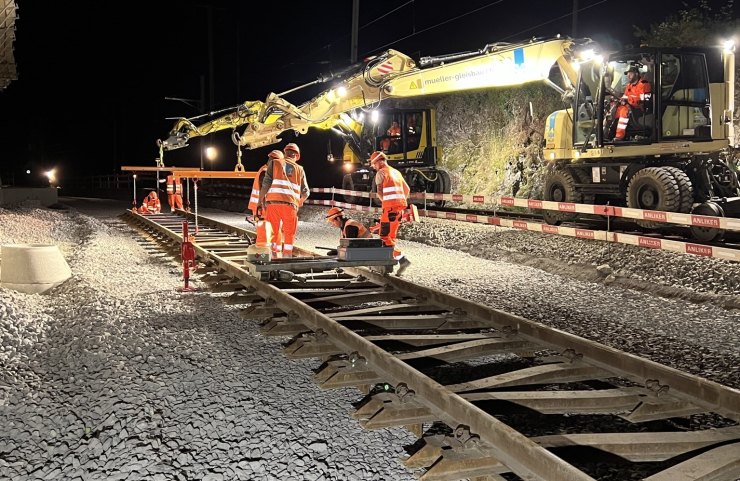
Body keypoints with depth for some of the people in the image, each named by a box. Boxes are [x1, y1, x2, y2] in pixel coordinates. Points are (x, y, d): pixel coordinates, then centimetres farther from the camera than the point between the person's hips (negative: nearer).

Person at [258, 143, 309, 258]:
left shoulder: (274, 163, 10)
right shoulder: (299, 169, 16)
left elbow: (266, 183, -1)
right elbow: (305, 192, 15)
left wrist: (261, 199, 6)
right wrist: (300, 202, 32)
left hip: (273, 202, -1)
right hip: (291, 205, 1)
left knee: (273, 232, 7)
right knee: (289, 234, 11)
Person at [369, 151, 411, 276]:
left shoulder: (381, 172, -1)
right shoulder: (396, 172, 22)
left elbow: (379, 192, -9)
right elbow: (407, 189, 24)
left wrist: (385, 202, 6)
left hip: (390, 207, -8)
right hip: (400, 205, 8)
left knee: (385, 237, -7)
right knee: (391, 236, 13)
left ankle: (402, 259, -18)